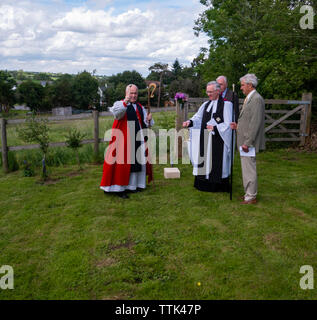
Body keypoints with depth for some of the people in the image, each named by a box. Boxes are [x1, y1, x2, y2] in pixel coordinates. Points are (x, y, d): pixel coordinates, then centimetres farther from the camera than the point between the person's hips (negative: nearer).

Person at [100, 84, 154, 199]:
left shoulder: (140, 107, 17)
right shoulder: (119, 104, 0)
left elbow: (145, 124, 15)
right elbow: (117, 113, -24)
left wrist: (148, 120, -8)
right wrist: (125, 102, -41)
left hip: (137, 139, 6)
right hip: (123, 139, -6)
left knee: (137, 161, 8)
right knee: (122, 161, -8)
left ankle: (133, 185, 20)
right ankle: (118, 188, -2)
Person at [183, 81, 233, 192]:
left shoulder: (226, 104, -6)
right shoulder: (206, 104, 13)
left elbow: (228, 124, -11)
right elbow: (198, 117, 5)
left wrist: (215, 127, -23)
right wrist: (190, 122, -15)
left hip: (218, 140, -6)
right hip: (205, 140, 6)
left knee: (217, 161, -1)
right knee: (204, 160, 9)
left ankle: (219, 186, 11)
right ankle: (204, 184, 19)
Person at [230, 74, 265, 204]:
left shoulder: (257, 99, -16)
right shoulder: (249, 98, 16)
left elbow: (255, 123, -21)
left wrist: (247, 142, -22)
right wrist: (238, 126, 7)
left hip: (249, 142, -10)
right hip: (244, 141, 10)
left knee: (249, 169, -2)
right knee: (246, 169, 17)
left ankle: (251, 197, 8)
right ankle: (248, 193, 29)